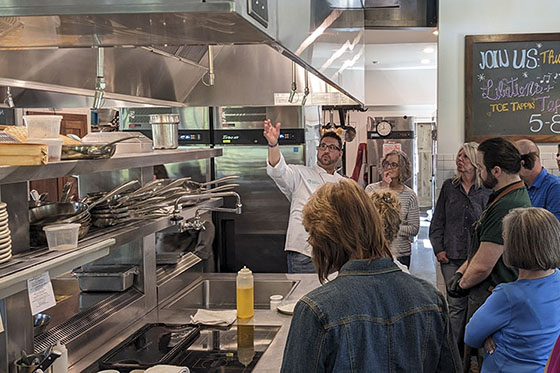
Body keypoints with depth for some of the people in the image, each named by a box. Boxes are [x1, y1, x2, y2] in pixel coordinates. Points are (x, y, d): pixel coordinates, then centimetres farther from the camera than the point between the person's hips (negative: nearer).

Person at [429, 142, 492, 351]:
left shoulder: (487, 191, 1)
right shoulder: (449, 187, 8)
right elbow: (437, 222, 11)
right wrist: (438, 249, 3)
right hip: (451, 257, 1)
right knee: (456, 305, 1)